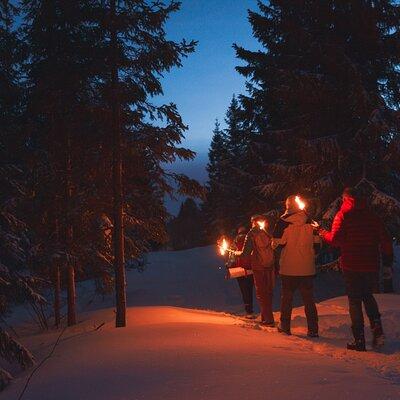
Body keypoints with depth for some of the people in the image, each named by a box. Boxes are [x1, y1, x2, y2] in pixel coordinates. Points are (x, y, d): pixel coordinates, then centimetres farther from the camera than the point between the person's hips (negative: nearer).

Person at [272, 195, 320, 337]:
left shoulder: (284, 225, -12)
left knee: (286, 298, 13)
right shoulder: (310, 225, -5)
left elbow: (275, 244, -10)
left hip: (289, 269, -2)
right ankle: (313, 329, 6)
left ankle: (285, 326, 18)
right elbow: (317, 241, 5)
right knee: (309, 299, 8)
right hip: (307, 268, 2)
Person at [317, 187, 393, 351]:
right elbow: (385, 240, 6)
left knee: (354, 300, 4)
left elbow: (335, 239, -14)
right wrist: (387, 262, 15)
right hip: (371, 265, 4)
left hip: (351, 265, -3)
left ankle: (359, 340, 1)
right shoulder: (372, 216, 8)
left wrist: (322, 232, 5)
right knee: (368, 296, 21)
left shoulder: (343, 215, -4)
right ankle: (377, 330, 3)